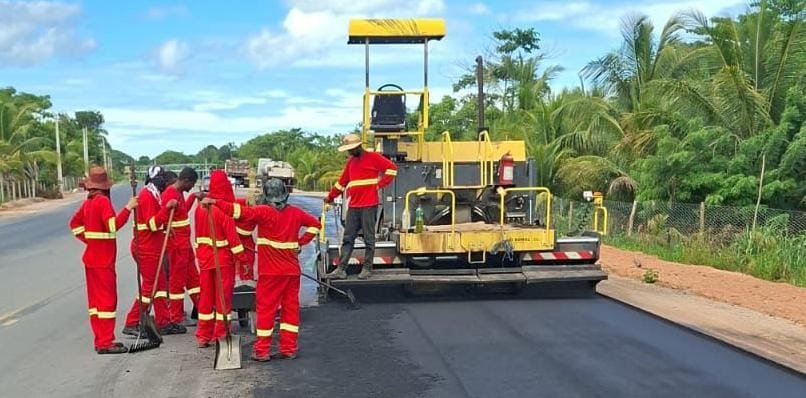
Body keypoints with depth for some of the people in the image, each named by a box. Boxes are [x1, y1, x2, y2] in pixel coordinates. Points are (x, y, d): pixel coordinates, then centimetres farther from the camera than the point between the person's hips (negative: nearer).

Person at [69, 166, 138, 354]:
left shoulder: (88, 202, 10)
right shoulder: (103, 201, -15)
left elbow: (75, 223, 21)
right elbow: (113, 225, -25)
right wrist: (128, 208, -23)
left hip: (92, 258, 9)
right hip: (103, 260, -9)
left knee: (96, 299, 12)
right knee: (108, 299, -6)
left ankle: (101, 340, 18)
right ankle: (105, 343, -5)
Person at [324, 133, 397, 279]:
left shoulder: (373, 157, -2)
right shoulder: (351, 161, 19)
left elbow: (392, 168, -7)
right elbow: (342, 181, 24)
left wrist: (379, 185, -9)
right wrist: (330, 197, 25)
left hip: (369, 205, -6)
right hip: (353, 206, 7)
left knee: (368, 238, -1)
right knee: (348, 238, 3)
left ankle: (367, 268, 6)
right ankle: (341, 269, 2)